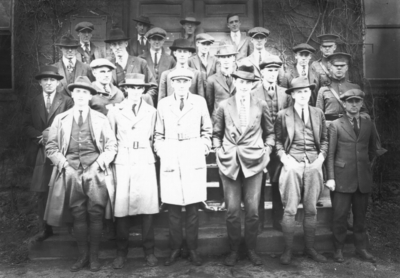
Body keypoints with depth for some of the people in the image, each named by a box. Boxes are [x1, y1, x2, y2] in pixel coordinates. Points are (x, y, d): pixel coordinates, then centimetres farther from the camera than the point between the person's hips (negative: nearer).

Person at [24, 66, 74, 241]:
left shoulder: (67, 101, 2)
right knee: (42, 192, 4)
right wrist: (41, 135, -7)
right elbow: (27, 126, 11)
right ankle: (44, 228, 13)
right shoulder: (33, 103, 14)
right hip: (40, 153, 3)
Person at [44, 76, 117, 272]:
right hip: (71, 173, 1)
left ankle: (94, 256, 13)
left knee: (95, 214, 0)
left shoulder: (101, 119, 9)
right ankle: (83, 255, 18)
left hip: (96, 173, -1)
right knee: (78, 214, 5)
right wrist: (64, 164, -6)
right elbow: (51, 147, 7)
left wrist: (102, 161, -9)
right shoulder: (60, 119, 11)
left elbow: (112, 145, 5)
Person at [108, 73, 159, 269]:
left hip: (145, 161, 1)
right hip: (123, 162, 0)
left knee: (147, 206, -1)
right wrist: (116, 152, 8)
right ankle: (121, 252, 12)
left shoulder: (151, 111, 8)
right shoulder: (115, 111, 6)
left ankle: (149, 251, 12)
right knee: (121, 207, -2)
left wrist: (145, 150, 12)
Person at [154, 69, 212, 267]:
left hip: (194, 157, 0)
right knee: (172, 207, 2)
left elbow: (207, 129, 13)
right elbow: (159, 133, 14)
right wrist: (160, 151, 4)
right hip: (170, 157, 1)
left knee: (192, 206, 3)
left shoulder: (199, 101, 5)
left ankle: (192, 249, 15)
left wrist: (204, 147, 2)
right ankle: (175, 249, 15)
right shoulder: (163, 104, 7)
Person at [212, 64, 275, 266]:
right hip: (229, 162, 0)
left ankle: (251, 249, 21)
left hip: (254, 161, 0)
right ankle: (233, 249, 20)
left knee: (252, 209, 2)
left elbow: (270, 133, 15)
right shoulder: (224, 105, 5)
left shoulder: (261, 105, 6)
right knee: (232, 210, 3)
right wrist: (219, 151, 3)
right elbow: (216, 133, 14)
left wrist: (266, 151, 4)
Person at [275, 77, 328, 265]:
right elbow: (277, 141, 5)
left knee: (311, 209, 7)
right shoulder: (283, 115, 4)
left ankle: (309, 248, 21)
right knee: (290, 209, -3)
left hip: (314, 164, 3)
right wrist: (284, 157, -9)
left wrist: (321, 157, 1)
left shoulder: (318, 114, 12)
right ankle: (288, 250, 9)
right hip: (292, 164, -2)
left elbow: (324, 140, 15)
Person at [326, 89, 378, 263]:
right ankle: (338, 250, 15)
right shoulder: (335, 125, -1)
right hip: (343, 178, -3)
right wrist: (330, 177, -10)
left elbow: (372, 149, 21)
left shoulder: (368, 124, 9)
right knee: (340, 216, 2)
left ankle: (361, 248, 25)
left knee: (360, 216, 12)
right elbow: (330, 154, -5)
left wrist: (366, 164, 13)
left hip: (364, 178, 3)